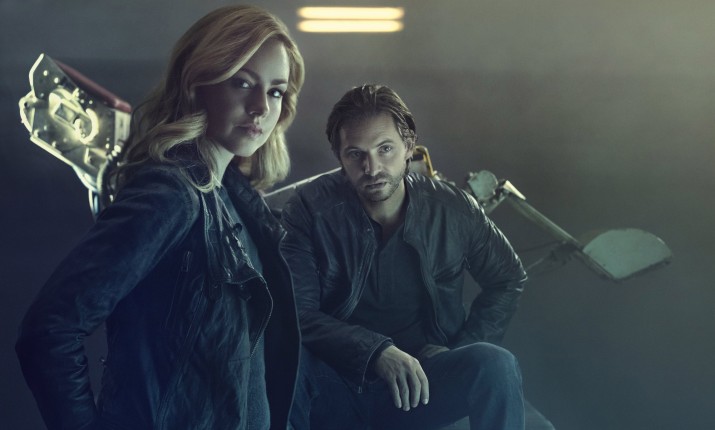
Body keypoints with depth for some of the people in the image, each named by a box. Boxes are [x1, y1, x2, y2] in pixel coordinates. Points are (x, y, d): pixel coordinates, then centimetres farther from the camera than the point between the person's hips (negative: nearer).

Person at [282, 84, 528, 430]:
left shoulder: (454, 209, -2)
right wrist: (377, 352, -26)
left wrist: (461, 353, 0)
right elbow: (298, 312, -12)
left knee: (496, 366, -27)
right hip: (335, 387, -2)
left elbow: (508, 279, 14)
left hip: (419, 385, 2)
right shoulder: (310, 209, -8)